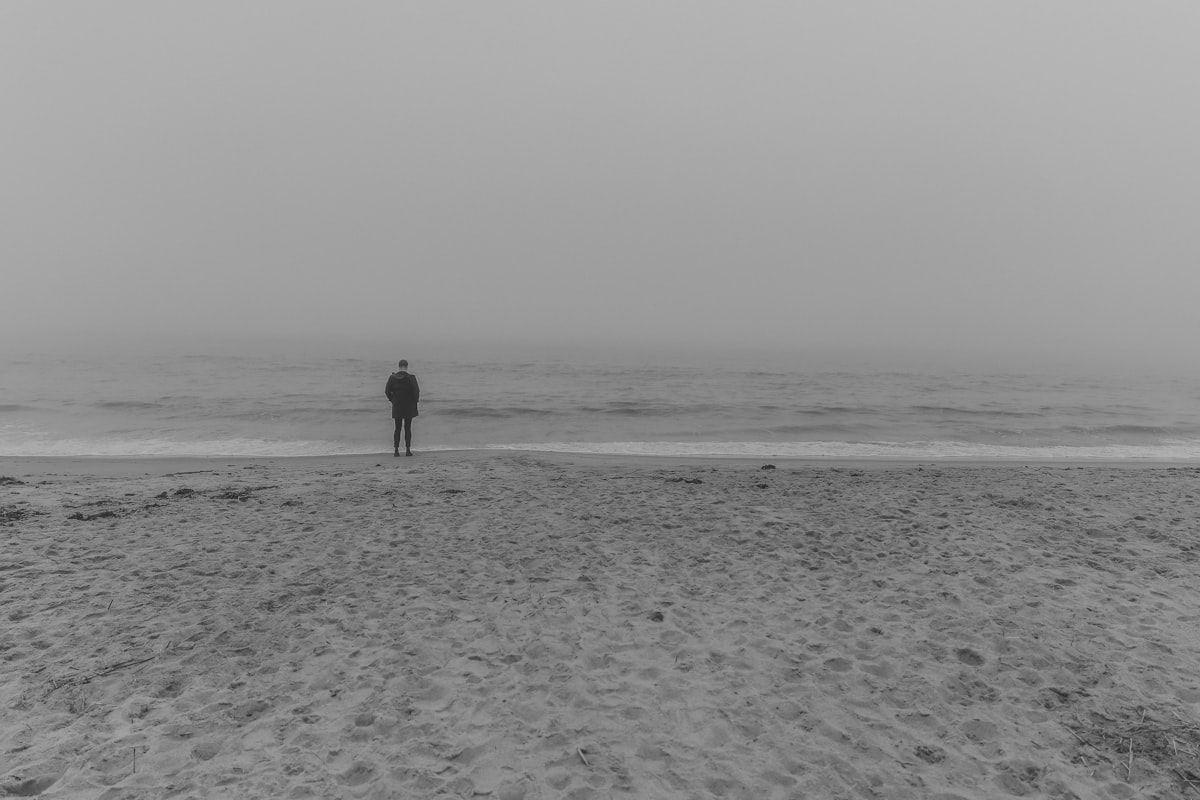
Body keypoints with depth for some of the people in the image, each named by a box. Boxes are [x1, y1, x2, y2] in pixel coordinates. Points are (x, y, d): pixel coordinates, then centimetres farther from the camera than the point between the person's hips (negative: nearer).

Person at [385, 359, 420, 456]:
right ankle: (408, 450, 6)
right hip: (409, 407, -2)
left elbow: (387, 391, -1)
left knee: (398, 428, 8)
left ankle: (396, 450, 4)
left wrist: (393, 400, 12)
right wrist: (415, 401, 5)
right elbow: (416, 392, -12)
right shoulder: (411, 378, -11)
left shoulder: (392, 377, -2)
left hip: (397, 407, 2)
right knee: (407, 428, 5)